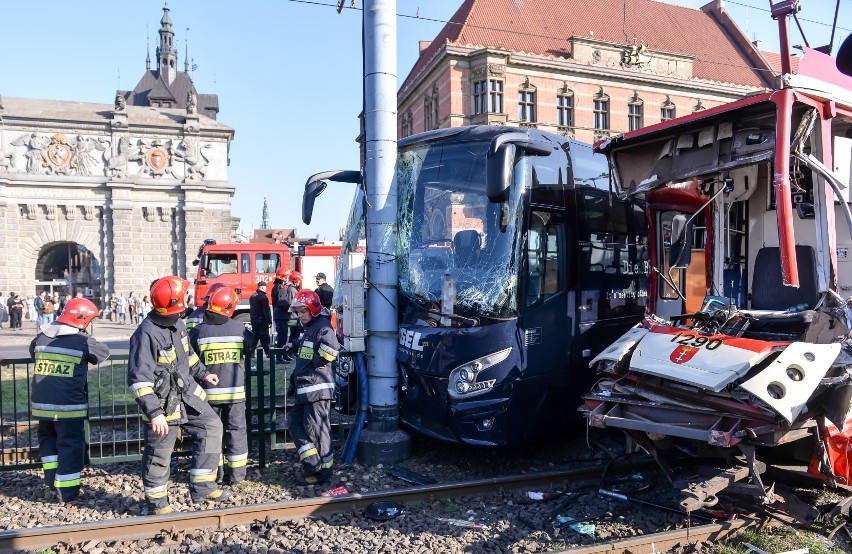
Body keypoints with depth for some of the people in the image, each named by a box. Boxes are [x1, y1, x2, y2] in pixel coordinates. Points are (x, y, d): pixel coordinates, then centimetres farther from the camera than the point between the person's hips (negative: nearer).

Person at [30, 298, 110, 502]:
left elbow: (32, 352, 26)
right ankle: (67, 490, 9)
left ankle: (52, 478, 24)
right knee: (70, 444, 5)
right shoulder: (83, 341, -9)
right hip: (69, 404, -5)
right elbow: (104, 353, 7)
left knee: (48, 437, 27)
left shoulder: (41, 337, 6)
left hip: (42, 403, 5)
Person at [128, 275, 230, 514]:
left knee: (212, 427, 9)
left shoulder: (178, 324, 1)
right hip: (164, 403, -8)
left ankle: (202, 487, 17)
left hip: (187, 393, 8)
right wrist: (154, 412, -30)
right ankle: (157, 502, 26)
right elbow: (139, 378, -27)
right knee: (159, 454, 6)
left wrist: (203, 373, 28)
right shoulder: (147, 334, -26)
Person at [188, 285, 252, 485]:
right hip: (235, 390, 0)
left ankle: (216, 473, 19)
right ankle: (236, 474, 15)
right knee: (236, 430, 10)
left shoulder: (199, 331, -8)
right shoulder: (239, 329, -5)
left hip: (210, 392, 0)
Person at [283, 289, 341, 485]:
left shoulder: (322, 326, -13)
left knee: (315, 428, -4)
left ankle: (323, 470, 6)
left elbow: (331, 347, -32)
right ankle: (312, 463, 17)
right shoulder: (309, 329, 19)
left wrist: (315, 364, -20)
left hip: (317, 388, -11)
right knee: (296, 423, 14)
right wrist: (294, 345, 31)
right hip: (305, 389, 11)